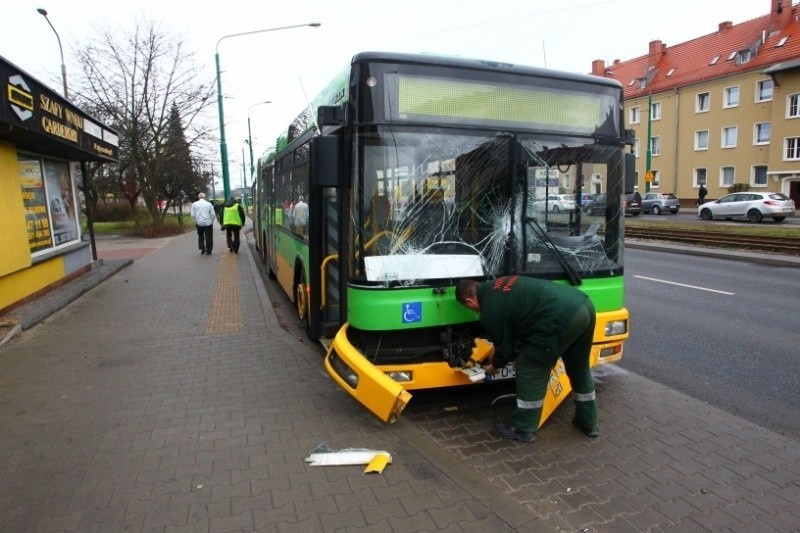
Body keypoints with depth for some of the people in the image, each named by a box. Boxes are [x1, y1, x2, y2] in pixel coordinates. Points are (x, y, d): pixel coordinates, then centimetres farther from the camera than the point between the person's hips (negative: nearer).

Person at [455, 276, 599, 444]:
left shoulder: (490, 312, -4)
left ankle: (523, 430, 19)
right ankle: (589, 423, 43)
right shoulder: (499, 286, 23)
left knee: (529, 371, 6)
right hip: (584, 305, 10)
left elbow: (505, 347, 8)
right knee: (579, 368, 27)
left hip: (563, 318, -10)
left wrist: (494, 365, 28)